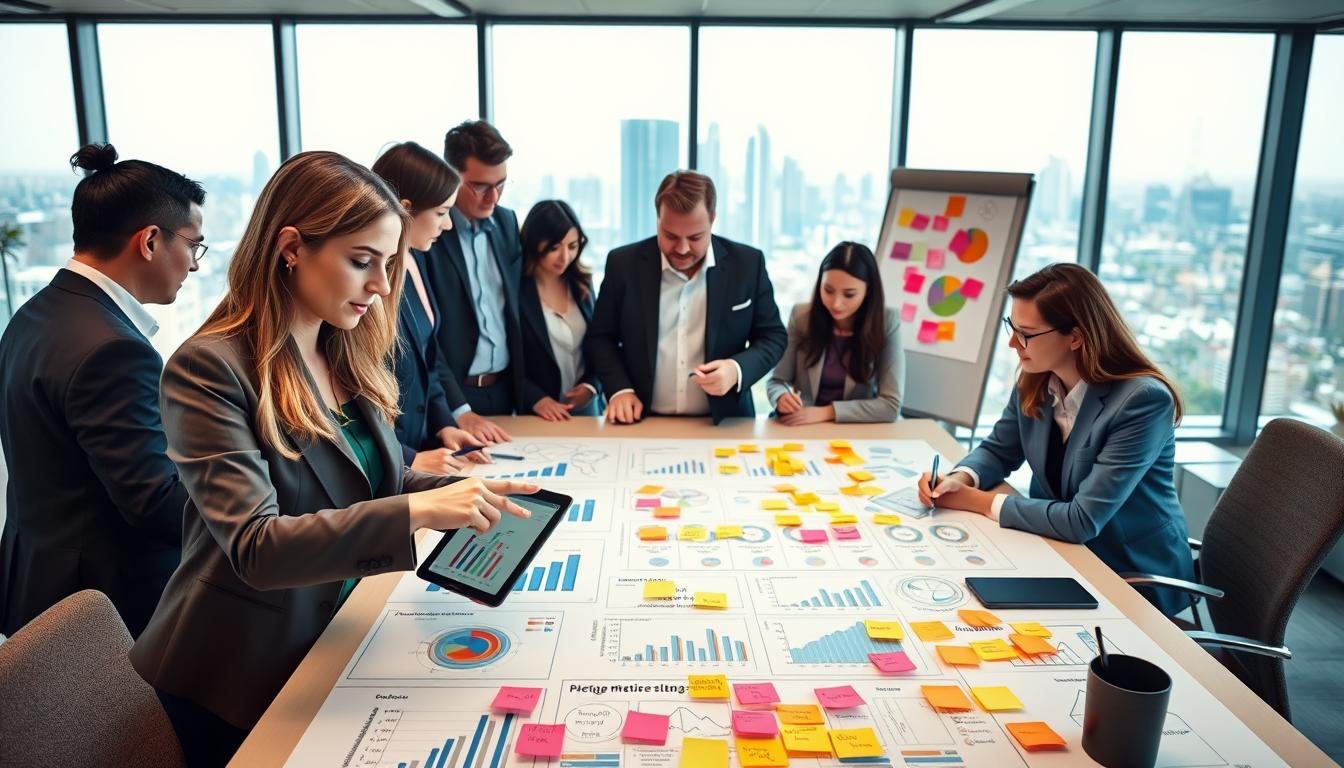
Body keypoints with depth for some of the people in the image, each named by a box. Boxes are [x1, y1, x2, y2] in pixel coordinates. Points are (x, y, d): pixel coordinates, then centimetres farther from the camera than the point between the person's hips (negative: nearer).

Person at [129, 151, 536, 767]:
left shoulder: (347, 354, 0)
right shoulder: (208, 369, -22)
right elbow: (255, 547, -30)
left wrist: (462, 492, -13)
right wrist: (418, 511, -39)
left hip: (331, 642, 6)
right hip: (237, 679, -6)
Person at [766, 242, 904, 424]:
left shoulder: (887, 322, -10)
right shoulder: (801, 316, -6)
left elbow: (891, 405, -11)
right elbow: (776, 381, 1)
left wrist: (825, 412, -19)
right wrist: (782, 398, -21)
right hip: (802, 429, 1)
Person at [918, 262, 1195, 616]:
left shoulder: (1143, 400, -27)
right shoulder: (1034, 381, -7)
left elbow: (1081, 521, -30)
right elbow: (998, 450, 9)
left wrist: (977, 501, -20)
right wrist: (959, 479, -14)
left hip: (1138, 577, -5)